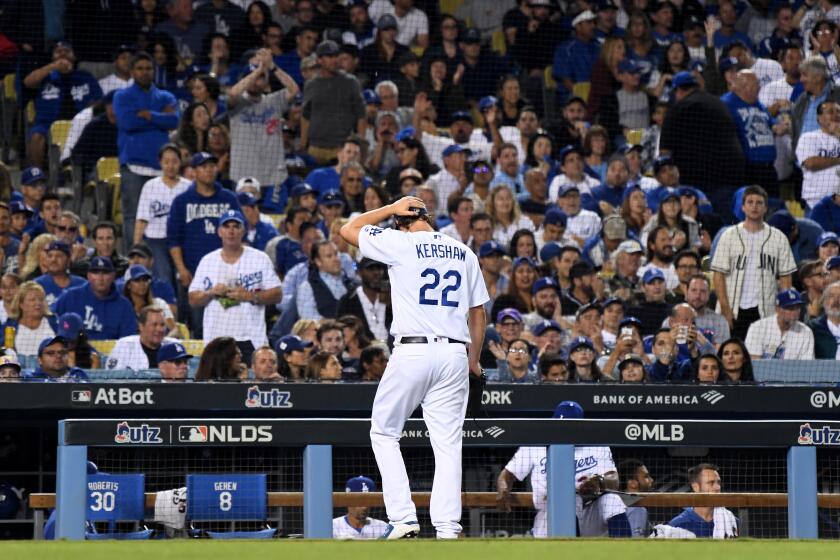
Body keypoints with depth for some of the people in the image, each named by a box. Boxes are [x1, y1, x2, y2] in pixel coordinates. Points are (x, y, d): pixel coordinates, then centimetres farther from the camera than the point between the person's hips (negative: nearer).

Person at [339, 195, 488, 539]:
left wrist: (392, 209, 17)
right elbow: (478, 311, 15)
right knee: (447, 443, 3)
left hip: (412, 352, -4)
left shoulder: (400, 244, 0)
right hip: (455, 353, 4)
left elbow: (348, 230, 12)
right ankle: (447, 526, -6)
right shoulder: (464, 253, 13)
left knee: (383, 432, 10)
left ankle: (403, 517, -2)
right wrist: (474, 359, 25)